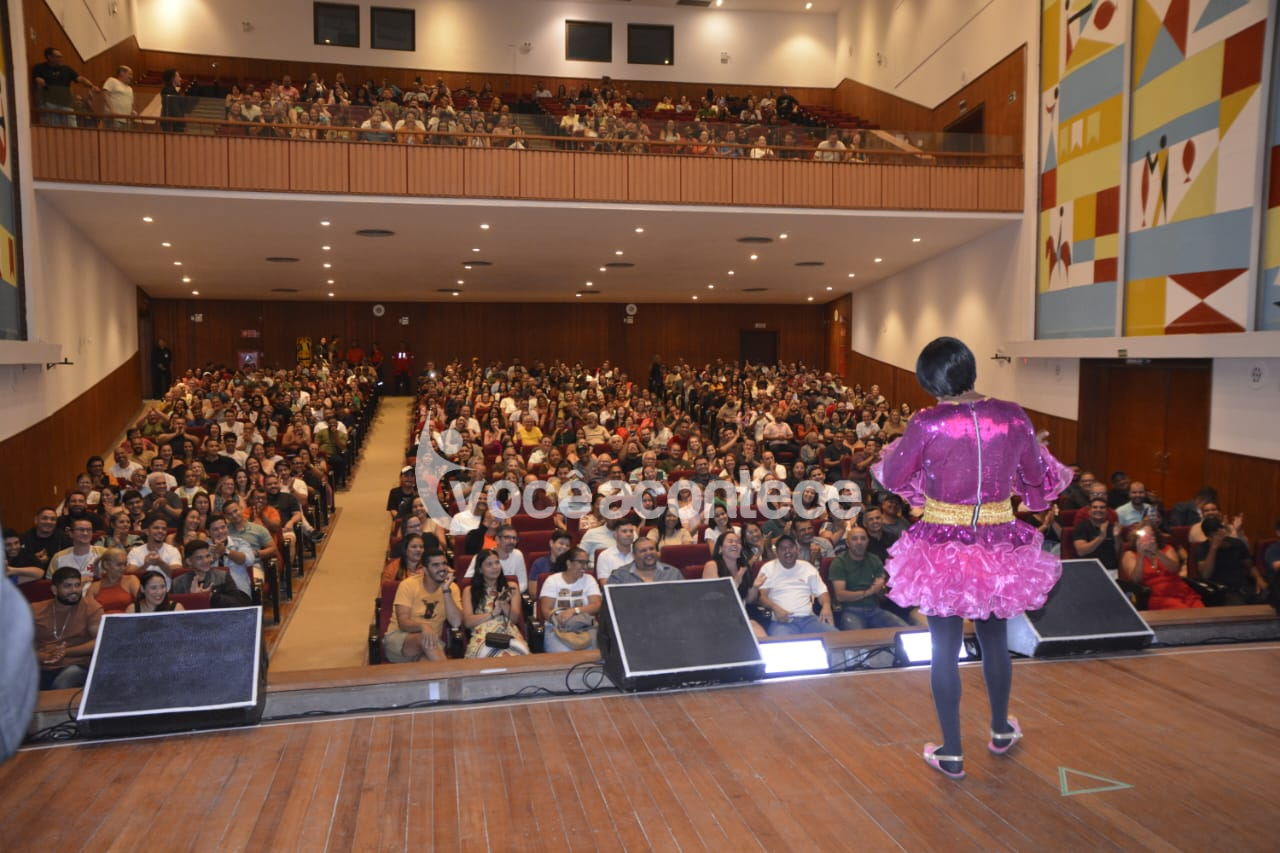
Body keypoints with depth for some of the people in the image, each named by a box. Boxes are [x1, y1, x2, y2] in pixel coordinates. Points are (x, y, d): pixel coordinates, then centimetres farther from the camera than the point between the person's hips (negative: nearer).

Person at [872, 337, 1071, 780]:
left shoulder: (928, 423, -16)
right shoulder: (1012, 417, -7)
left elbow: (893, 476, -3)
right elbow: (1038, 477, 6)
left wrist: (889, 456, 18)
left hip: (942, 549, -3)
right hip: (999, 546, 3)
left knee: (945, 648, 9)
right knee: (994, 637, 23)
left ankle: (951, 754, 20)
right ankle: (1001, 730, 43)